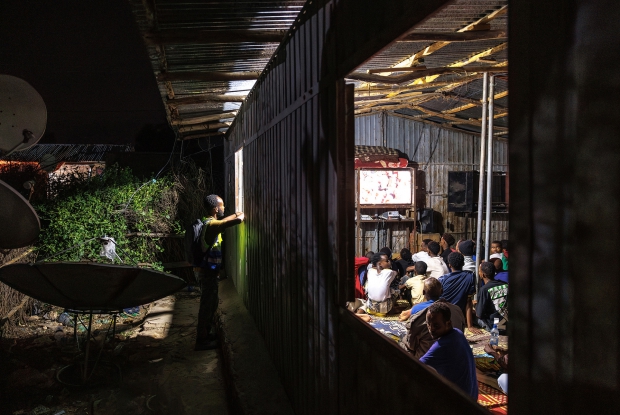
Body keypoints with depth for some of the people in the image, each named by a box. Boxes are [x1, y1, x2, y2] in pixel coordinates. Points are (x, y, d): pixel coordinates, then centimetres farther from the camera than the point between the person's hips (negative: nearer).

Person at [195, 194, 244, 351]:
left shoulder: (209, 222, 9)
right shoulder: (211, 224, -22)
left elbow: (223, 220, 33)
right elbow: (237, 221, -32)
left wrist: (236, 214, 21)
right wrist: (242, 215, -10)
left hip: (207, 271, 10)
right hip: (207, 272, -10)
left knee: (211, 303, 19)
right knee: (207, 305, -1)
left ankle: (205, 334, 31)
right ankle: (202, 340, 9)